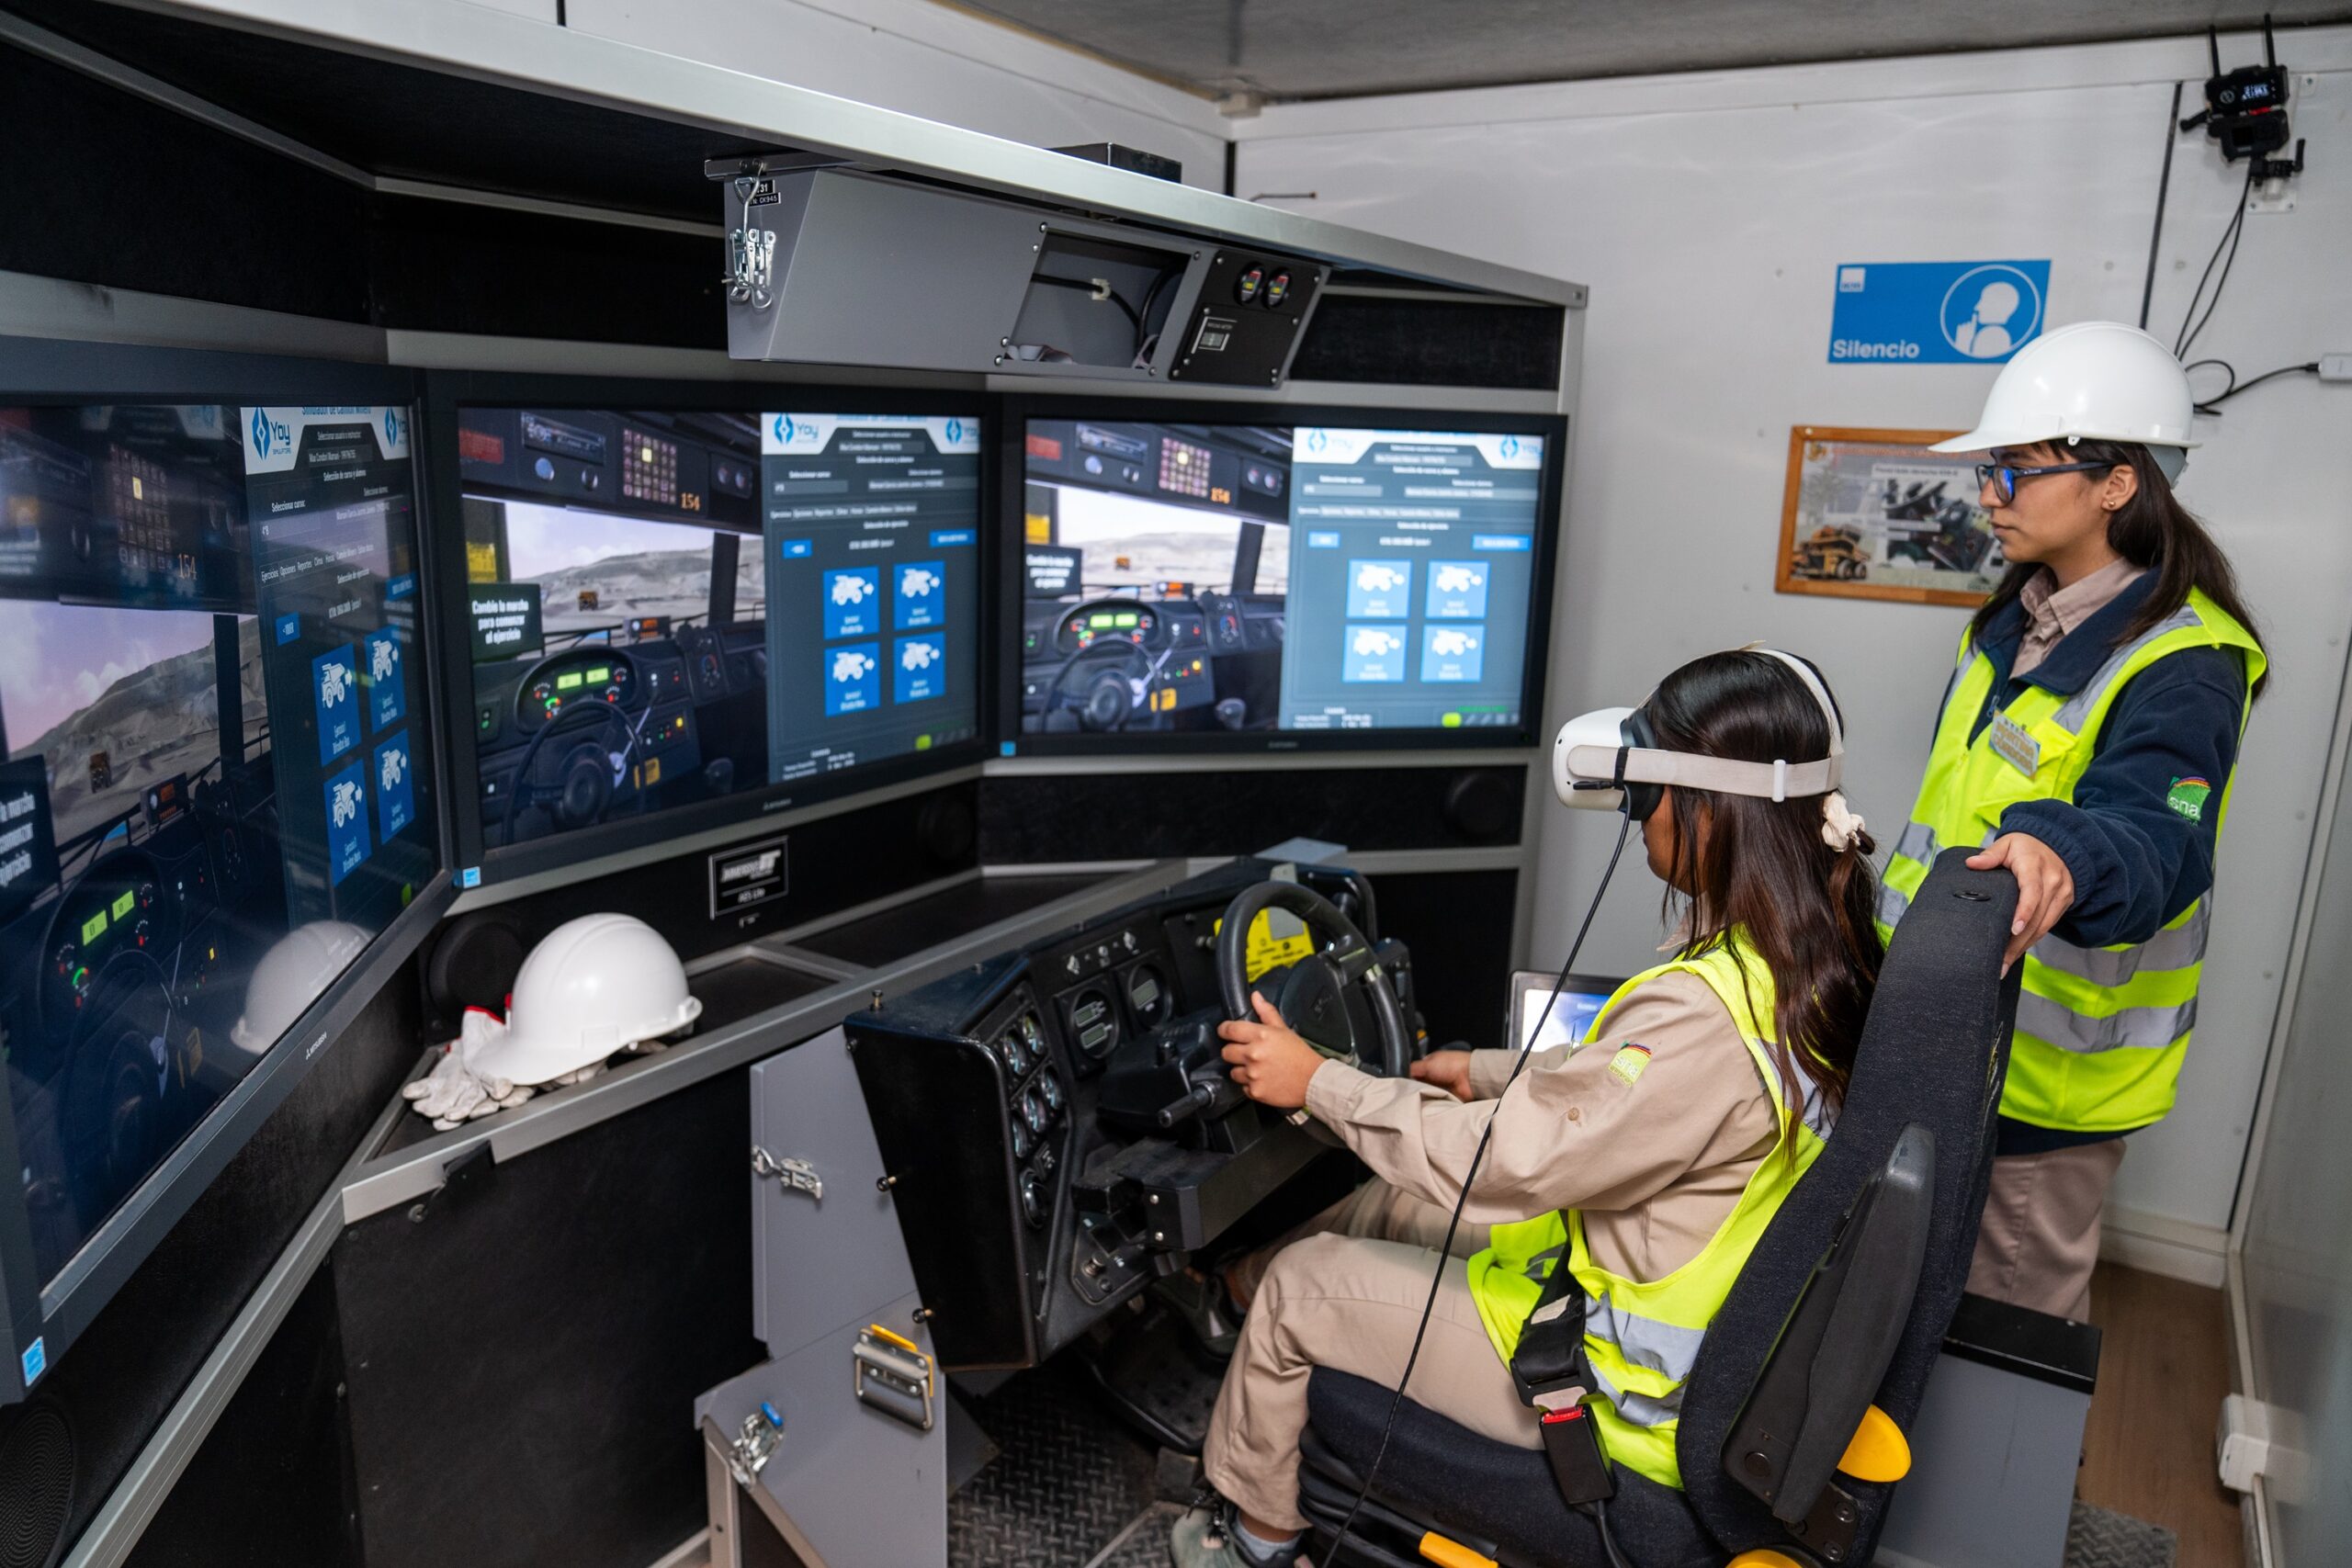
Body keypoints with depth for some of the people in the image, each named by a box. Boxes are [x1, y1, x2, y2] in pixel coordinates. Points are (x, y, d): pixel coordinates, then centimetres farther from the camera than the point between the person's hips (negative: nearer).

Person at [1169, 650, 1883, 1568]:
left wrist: (1318, 1082, -16)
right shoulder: (1814, 958, -5)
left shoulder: (1707, 1012, -34)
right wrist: (1491, 1074, 16)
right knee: (1398, 1199, 19)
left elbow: (1502, 1162, -27)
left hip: (1632, 1390, -9)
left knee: (1295, 1287, 5)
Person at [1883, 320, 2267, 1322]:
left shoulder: (2184, 665, -20)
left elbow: (2152, 840, -37)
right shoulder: (2017, 620, 7)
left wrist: (2064, 857, -58)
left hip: (2047, 1069, -8)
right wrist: (1899, 920, 23)